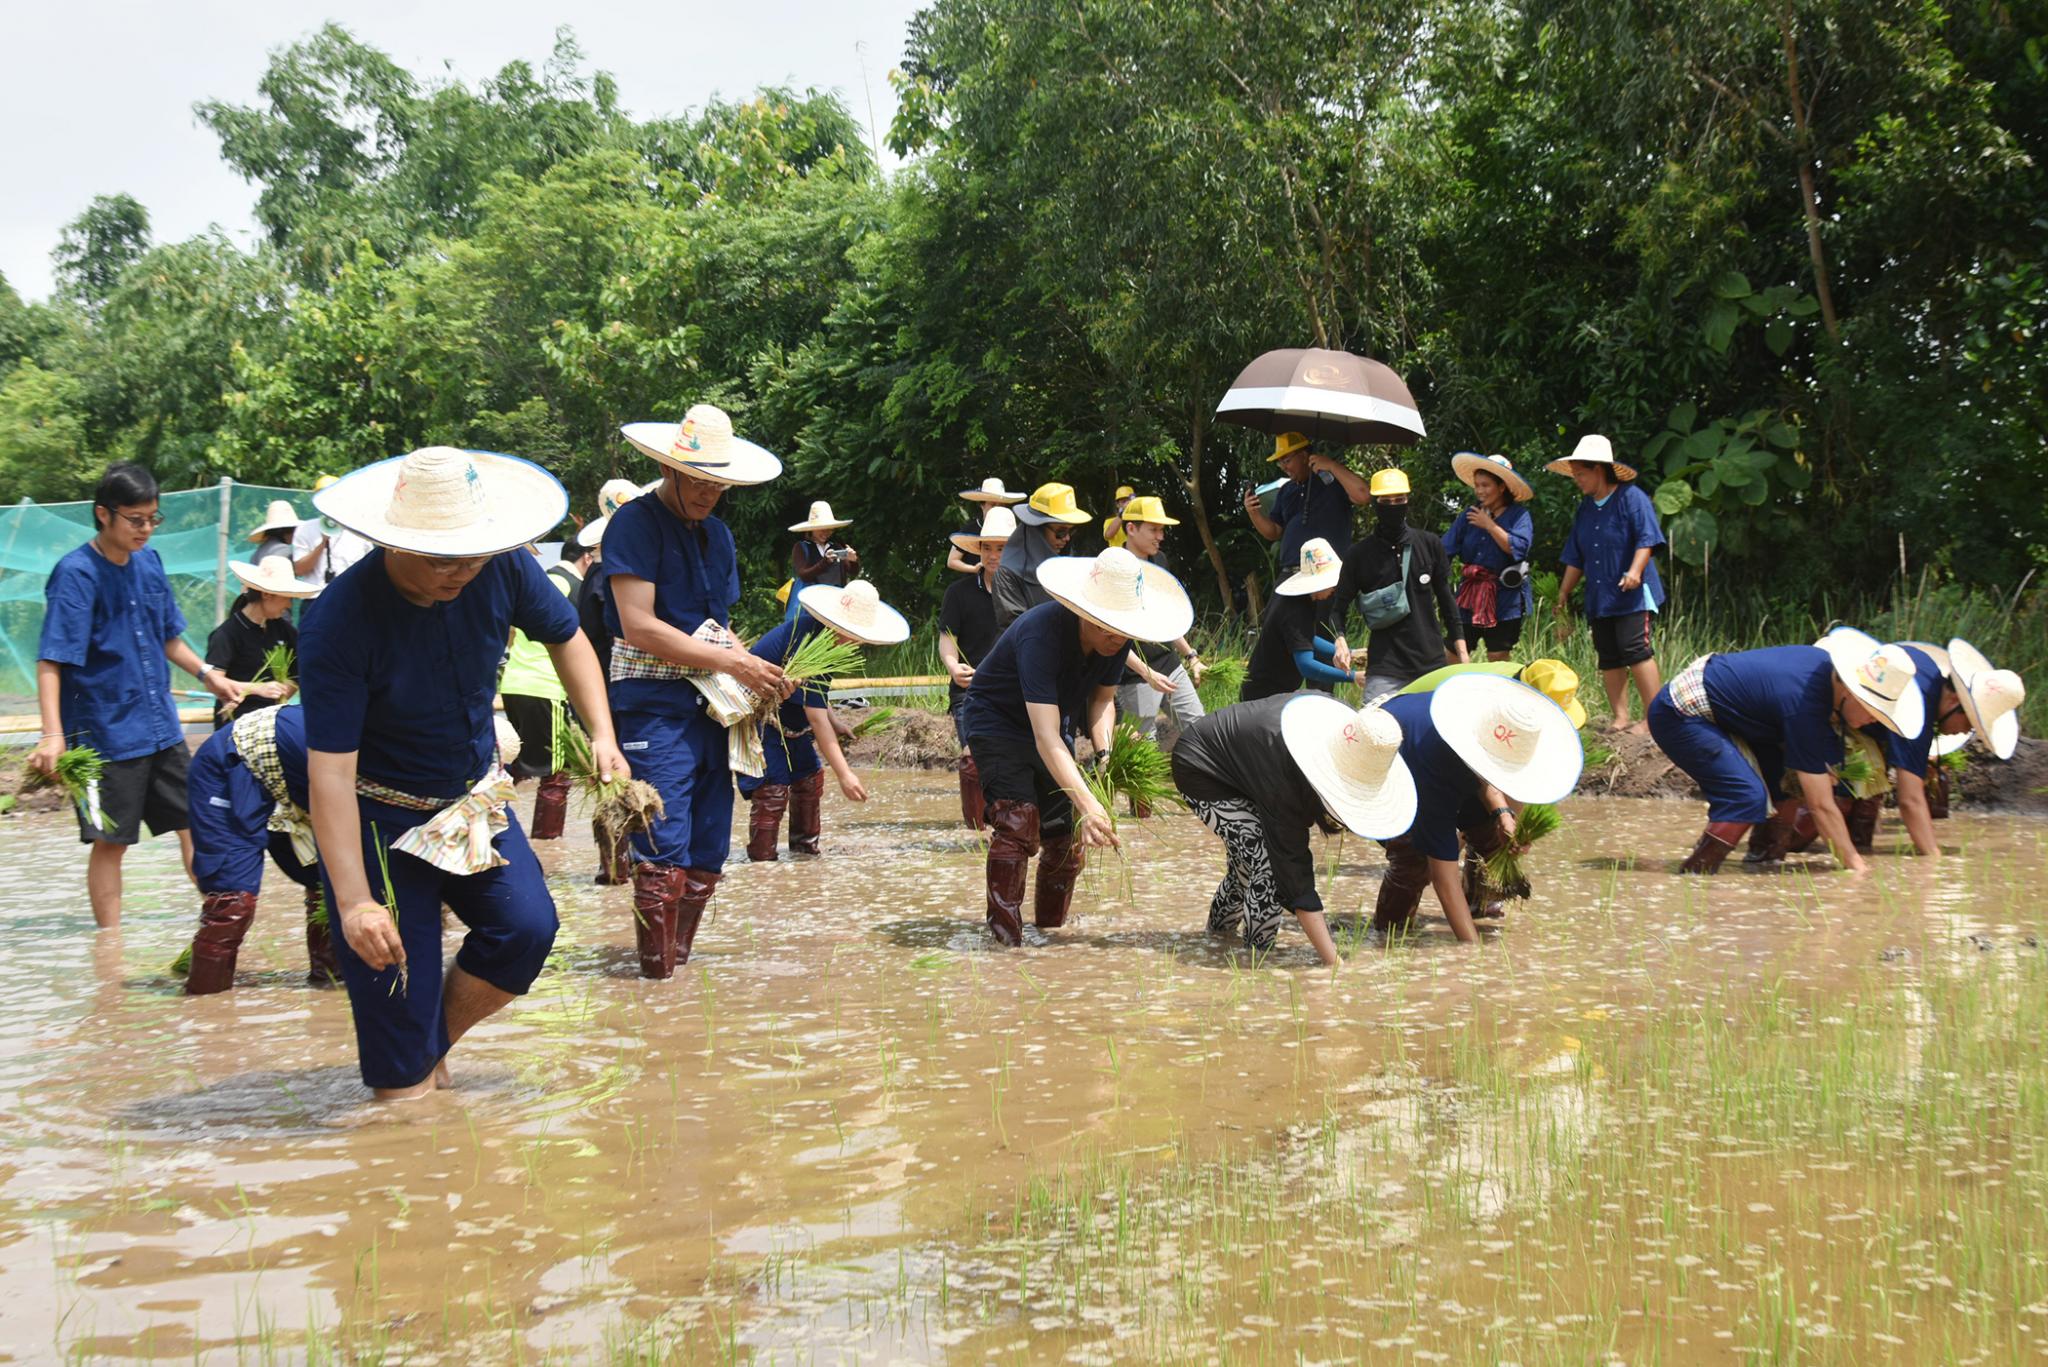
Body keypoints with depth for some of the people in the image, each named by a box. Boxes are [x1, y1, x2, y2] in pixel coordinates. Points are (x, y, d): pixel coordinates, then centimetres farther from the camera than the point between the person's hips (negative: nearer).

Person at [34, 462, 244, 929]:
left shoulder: (149, 562, 4)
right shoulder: (76, 574, -15)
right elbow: (50, 661, -21)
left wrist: (206, 673, 7)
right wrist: (53, 734, -30)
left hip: (162, 727, 6)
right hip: (107, 731, -6)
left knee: (195, 823, 11)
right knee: (110, 842, 3)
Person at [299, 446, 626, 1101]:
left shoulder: (502, 568, -15)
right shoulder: (340, 620, -29)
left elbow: (565, 636, 7)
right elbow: (330, 771, -29)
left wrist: (602, 735, -6)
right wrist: (354, 901, -33)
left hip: (476, 795, 5)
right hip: (379, 813, -4)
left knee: (526, 926, -10)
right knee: (396, 977, -5)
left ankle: (433, 1050, 13)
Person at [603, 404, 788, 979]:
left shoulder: (718, 535, 18)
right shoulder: (636, 523, -7)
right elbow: (640, 627, -15)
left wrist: (760, 674, 2)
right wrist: (734, 663, -13)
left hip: (711, 708, 8)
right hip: (655, 706, -7)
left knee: (709, 852, 8)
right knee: (665, 848, -11)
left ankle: (678, 954, 21)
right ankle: (657, 973, -2)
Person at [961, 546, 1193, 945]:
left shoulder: (1118, 639, -17)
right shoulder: (1041, 635, -39)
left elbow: (1102, 696, 1)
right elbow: (1046, 738, -44)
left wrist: (1104, 751, -20)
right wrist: (1087, 804, -53)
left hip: (1056, 727, 7)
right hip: (997, 723, -7)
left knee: (1067, 834, 2)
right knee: (1018, 824, -21)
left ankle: (1051, 928, 17)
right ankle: (1004, 934, -16)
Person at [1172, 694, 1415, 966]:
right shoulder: (1283, 774, -40)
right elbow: (1295, 870, -37)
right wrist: (1333, 962, -38)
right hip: (1200, 768, -8)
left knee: (1247, 856, 19)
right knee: (1269, 859, -20)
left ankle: (1221, 924, 43)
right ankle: (1258, 955, -6)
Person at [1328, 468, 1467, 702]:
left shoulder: (1429, 545, 7)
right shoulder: (1359, 553, 1)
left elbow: (1447, 601, 14)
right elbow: (1339, 607, 5)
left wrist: (1462, 654, 10)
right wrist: (1340, 640, -14)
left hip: (1432, 664, 3)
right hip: (1384, 669, -2)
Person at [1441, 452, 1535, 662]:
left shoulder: (1519, 515, -3)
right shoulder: (1470, 515, 8)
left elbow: (1517, 548, -19)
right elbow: (1445, 549, 1)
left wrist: (1489, 525, -12)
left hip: (1504, 600, -4)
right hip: (1469, 597, 4)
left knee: (1499, 661, 2)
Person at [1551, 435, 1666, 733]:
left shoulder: (1631, 497, -5)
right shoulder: (1584, 509, 17)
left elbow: (1646, 539, -13)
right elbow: (1576, 560, 20)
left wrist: (1635, 571, -27)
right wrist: (1563, 595, 18)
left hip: (1632, 596, -7)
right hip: (1599, 597, 7)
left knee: (1636, 651, -16)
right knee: (1609, 660, 4)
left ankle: (1654, 718, -13)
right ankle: (1620, 719, 8)